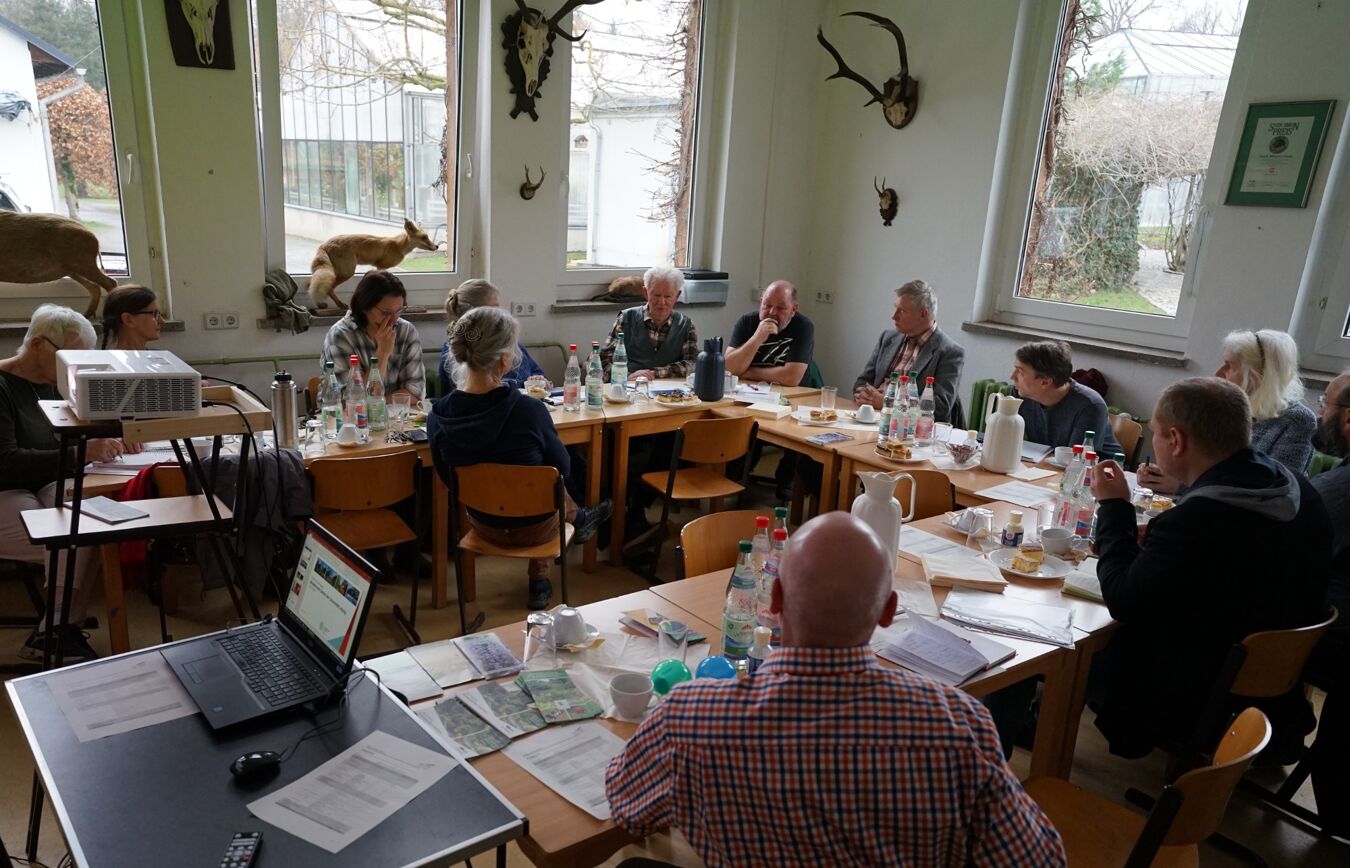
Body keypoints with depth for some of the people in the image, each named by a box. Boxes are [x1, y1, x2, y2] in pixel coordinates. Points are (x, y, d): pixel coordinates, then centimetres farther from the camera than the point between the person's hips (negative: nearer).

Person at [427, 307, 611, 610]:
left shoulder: (438, 415, -20)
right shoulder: (529, 409, -30)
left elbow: (447, 476, -2)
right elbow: (563, 469, -13)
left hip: (483, 525, 3)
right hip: (535, 527, -3)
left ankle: (578, 520, 55)